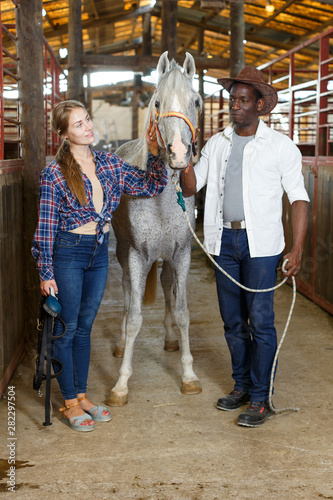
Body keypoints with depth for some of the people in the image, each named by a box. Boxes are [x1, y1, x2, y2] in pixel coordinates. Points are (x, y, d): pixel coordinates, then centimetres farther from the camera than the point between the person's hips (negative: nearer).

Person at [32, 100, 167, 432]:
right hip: (67, 253, -5)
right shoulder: (54, 174, -12)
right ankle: (70, 404, 17)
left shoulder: (109, 164, 3)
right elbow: (46, 226, -10)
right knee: (66, 329, 4)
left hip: (99, 253, 5)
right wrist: (45, 273, -9)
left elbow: (151, 186, 6)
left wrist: (155, 154, -9)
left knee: (84, 327, 16)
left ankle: (81, 395, 28)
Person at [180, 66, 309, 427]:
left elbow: (298, 198, -5)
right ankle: (241, 386, 28)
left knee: (260, 321, -3)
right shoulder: (216, 144, 9)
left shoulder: (280, 146, -3)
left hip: (260, 243, -4)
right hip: (224, 240, 5)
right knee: (232, 321, 12)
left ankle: (260, 400, 7)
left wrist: (297, 250, -13)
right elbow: (190, 188, 8)